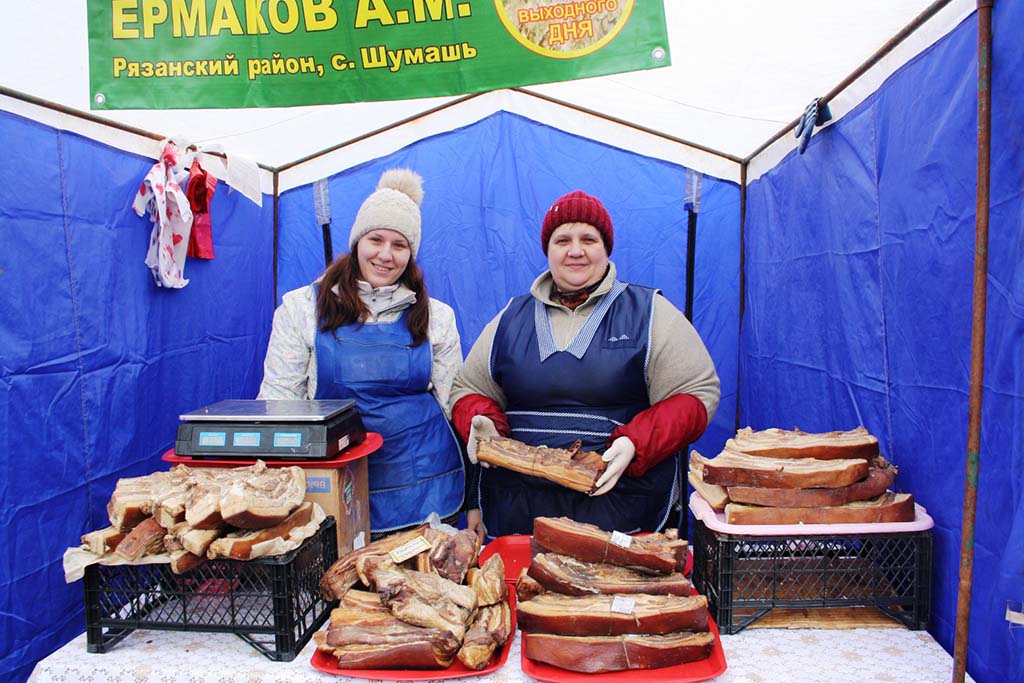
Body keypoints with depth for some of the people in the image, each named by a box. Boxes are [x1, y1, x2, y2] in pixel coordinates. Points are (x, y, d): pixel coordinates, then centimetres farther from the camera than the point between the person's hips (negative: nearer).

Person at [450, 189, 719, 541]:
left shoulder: (649, 312, 3)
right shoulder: (512, 318, 12)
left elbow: (697, 393, -2)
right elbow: (469, 390, 16)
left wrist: (635, 444, -18)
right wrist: (482, 423, -8)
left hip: (619, 505, -2)